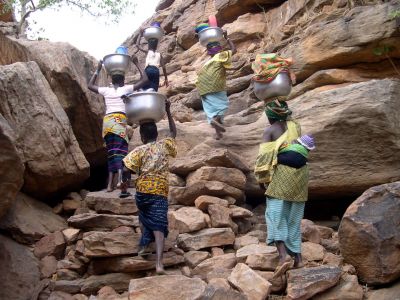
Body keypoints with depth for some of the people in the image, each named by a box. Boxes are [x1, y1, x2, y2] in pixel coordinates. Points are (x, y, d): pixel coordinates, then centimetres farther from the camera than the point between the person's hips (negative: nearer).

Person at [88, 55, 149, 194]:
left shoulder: (106, 90, 16)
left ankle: (110, 184, 5)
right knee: (121, 151, -13)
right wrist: (136, 64, 18)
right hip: (119, 120, -4)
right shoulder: (126, 89, 8)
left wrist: (98, 70, 36)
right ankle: (120, 180, -35)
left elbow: (90, 85, 33)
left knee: (111, 152, 10)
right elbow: (145, 80, 11)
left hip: (107, 121, 4)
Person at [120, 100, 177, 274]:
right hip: (161, 191, 0)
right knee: (158, 225, -7)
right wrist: (168, 112, 31)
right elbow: (173, 133, 30)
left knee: (144, 217, 30)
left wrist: (125, 181, 11)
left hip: (143, 189, 0)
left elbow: (126, 169, -9)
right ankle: (159, 263, -20)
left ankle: (144, 246, 27)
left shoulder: (139, 151, 3)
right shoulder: (164, 145, 10)